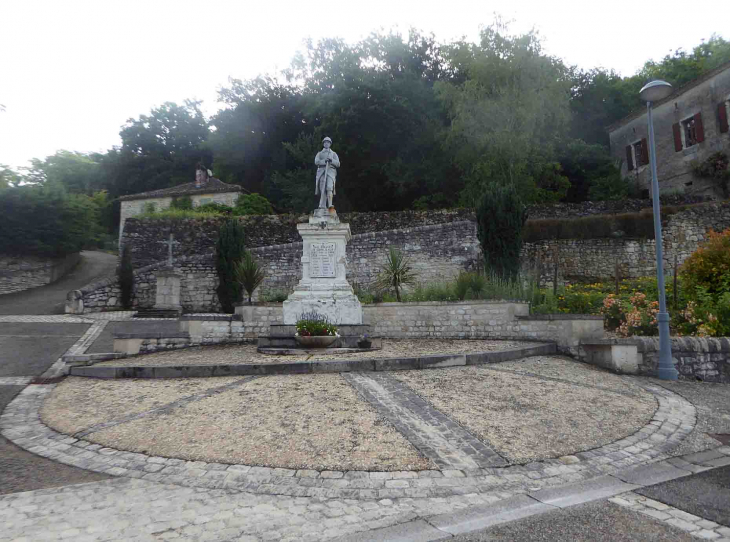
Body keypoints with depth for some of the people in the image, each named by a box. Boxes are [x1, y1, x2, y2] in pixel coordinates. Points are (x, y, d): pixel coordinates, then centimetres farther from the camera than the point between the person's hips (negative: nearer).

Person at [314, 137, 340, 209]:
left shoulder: (334, 154, 20)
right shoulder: (319, 153, 20)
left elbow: (338, 164, 7)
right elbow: (316, 162, 0)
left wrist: (331, 160, -11)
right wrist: (324, 161, -15)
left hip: (331, 171, -1)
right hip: (321, 172, 2)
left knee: (329, 187, -23)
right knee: (323, 190, -3)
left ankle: (330, 205, -32)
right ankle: (322, 207, -2)